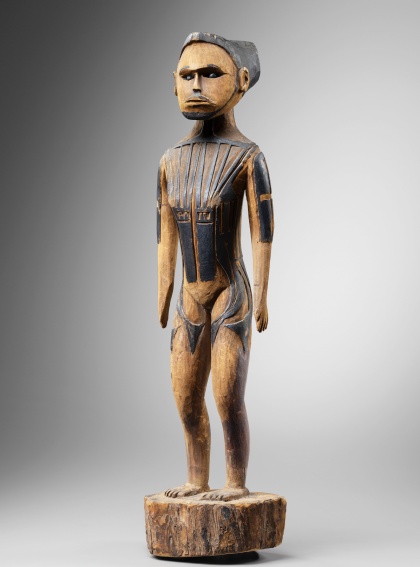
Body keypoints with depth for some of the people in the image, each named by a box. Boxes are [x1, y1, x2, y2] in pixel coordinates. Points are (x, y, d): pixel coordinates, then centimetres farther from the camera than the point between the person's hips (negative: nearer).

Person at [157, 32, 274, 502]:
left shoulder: (247, 156, -9)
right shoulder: (172, 160, 8)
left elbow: (262, 229, -10)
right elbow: (165, 233, 12)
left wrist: (262, 295, -12)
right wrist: (163, 295, 11)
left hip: (231, 296, -6)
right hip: (191, 302, 6)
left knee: (228, 398, -6)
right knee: (186, 400, 9)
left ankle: (237, 483, 9)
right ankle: (197, 480, 23)